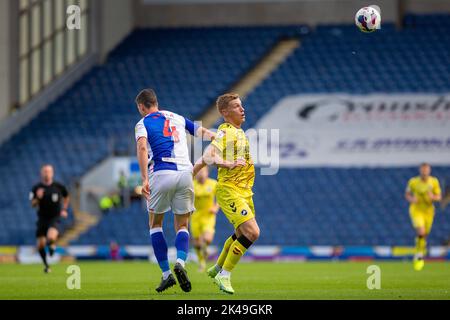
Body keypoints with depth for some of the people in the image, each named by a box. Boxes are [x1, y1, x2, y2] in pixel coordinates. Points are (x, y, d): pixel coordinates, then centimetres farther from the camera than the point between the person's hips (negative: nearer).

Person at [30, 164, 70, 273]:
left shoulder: (58, 186, -3)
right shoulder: (36, 188, -3)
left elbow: (66, 197, 17)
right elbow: (33, 204, -2)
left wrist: (64, 209, 6)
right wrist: (38, 198, -22)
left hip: (55, 218, -2)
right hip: (42, 218, 2)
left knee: (51, 237, -29)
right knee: (41, 244, 0)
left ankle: (52, 245, 10)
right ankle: (46, 265, 25)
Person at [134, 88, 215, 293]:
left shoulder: (143, 124, 6)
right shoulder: (176, 117, 20)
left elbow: (142, 148, -12)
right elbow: (201, 131, 23)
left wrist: (145, 179, -18)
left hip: (161, 174, -3)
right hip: (185, 173, 3)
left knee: (155, 224, 15)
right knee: (182, 226, 11)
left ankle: (166, 274, 4)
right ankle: (180, 262, -19)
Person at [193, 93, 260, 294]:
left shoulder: (238, 132, 15)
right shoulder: (225, 132, -14)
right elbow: (207, 157, -29)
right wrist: (229, 164, -43)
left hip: (244, 192, 10)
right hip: (229, 190, -10)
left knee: (242, 234, 21)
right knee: (252, 233, -19)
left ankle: (217, 269, 40)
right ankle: (224, 276, -9)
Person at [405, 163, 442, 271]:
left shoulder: (434, 182, -6)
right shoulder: (413, 182, -9)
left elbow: (439, 197, 0)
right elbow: (407, 194, 5)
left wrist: (433, 197, -23)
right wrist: (411, 199, -17)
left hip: (428, 210, 3)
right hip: (416, 210, -3)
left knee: (425, 234, 11)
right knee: (421, 232, -23)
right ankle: (419, 254, -3)